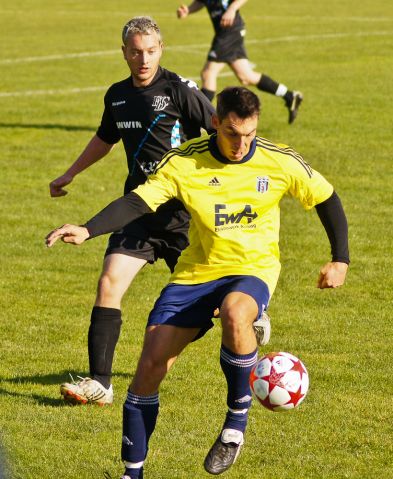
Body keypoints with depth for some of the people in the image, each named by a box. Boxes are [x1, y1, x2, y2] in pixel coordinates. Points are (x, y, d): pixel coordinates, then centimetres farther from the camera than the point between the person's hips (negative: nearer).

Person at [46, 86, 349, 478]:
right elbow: (137, 202, -16)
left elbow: (327, 200, 7)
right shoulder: (184, 162, -9)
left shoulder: (280, 163, -8)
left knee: (235, 315, -39)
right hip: (197, 271, 2)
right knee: (150, 366, -8)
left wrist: (340, 260, 4)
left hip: (253, 268, -2)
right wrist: (87, 230, -31)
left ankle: (237, 420, -15)